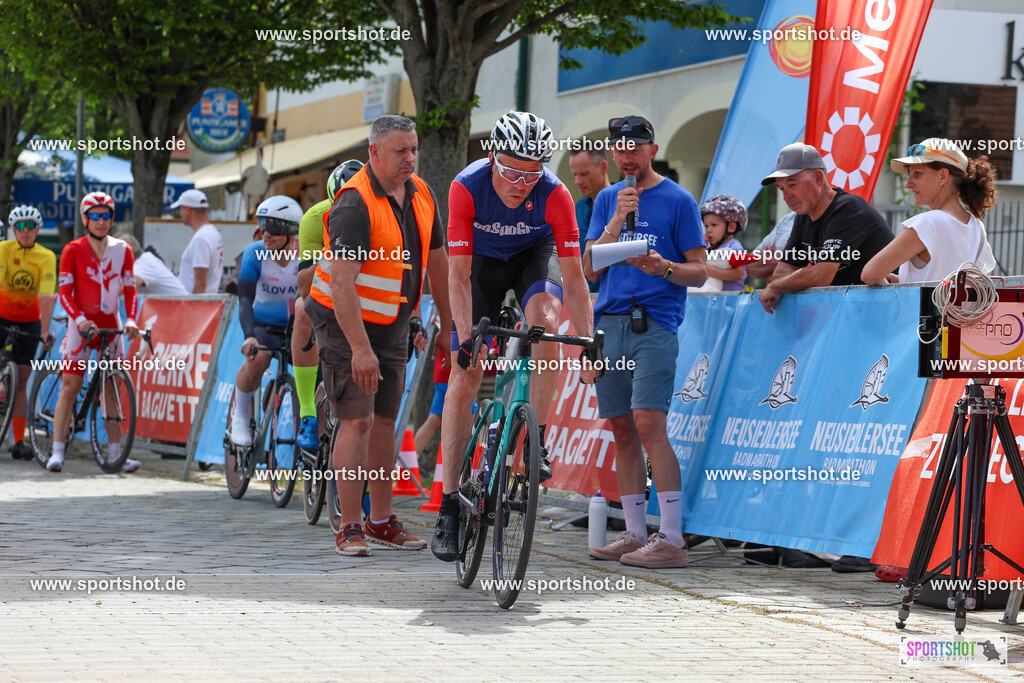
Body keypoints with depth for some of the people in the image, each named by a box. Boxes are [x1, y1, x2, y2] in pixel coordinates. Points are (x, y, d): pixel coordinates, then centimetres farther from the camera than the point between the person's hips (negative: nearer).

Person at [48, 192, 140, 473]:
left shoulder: (122, 250, 5)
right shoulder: (73, 250, -4)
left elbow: (130, 289, 3)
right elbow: (65, 291, -8)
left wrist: (131, 319, -14)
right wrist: (80, 319, -23)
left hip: (111, 326, 3)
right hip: (81, 325, -3)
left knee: (112, 389, 4)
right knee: (70, 387, -8)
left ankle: (115, 454, 7)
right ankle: (57, 452, -8)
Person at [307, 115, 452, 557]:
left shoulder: (421, 196, 2)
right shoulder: (355, 204, -22)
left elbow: (437, 263, 13)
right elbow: (341, 281, -28)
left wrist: (448, 326, 13)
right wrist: (360, 348, -32)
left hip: (393, 325, 7)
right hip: (346, 323, -7)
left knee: (385, 421, 9)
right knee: (358, 421, -11)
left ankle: (381, 521, 17)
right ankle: (350, 529, -8)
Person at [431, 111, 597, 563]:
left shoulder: (554, 194, -30)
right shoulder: (466, 188, -32)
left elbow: (573, 276, -26)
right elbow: (459, 275, -31)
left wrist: (588, 344, -32)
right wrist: (466, 339, -40)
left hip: (534, 255, 0)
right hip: (483, 260, 0)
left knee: (544, 320, -34)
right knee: (464, 377, -8)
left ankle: (536, 440, -21)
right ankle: (449, 505, -5)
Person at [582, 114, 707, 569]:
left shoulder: (677, 200, 2)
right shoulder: (608, 200, 16)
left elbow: (698, 272, 1)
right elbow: (590, 268, 7)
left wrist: (663, 267, -20)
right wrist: (618, 219, -6)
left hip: (654, 322, -5)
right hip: (609, 322, 6)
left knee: (648, 423, -15)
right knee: (621, 429, 5)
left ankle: (671, 539, -16)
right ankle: (634, 534, 10)